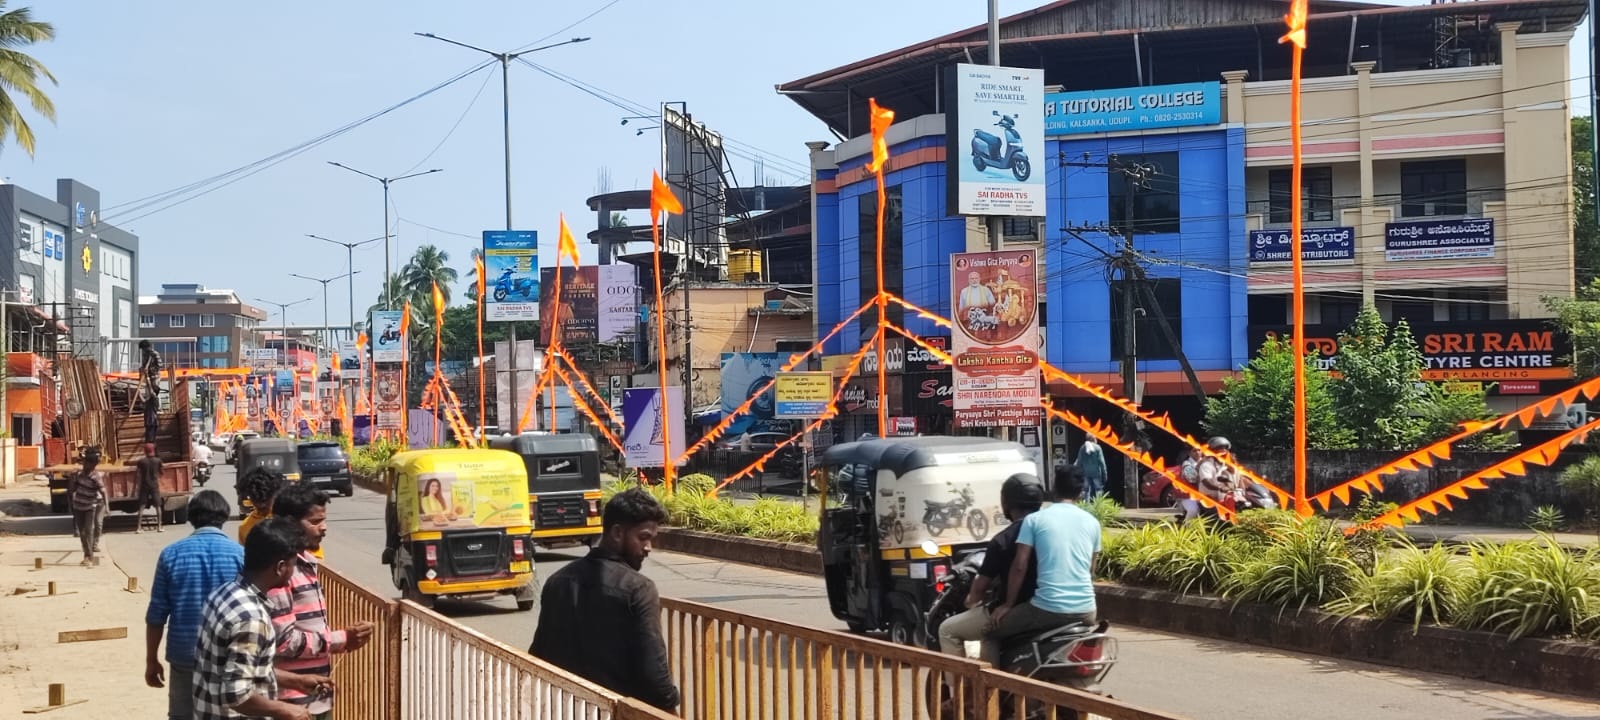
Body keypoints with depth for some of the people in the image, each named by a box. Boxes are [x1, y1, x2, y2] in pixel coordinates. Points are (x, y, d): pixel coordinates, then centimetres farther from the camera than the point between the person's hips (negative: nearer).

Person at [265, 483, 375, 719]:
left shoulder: (305, 563, 13)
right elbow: (283, 640, -23)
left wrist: (344, 638, 7)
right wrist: (339, 640, -16)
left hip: (317, 697, 10)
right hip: (294, 701, -10)